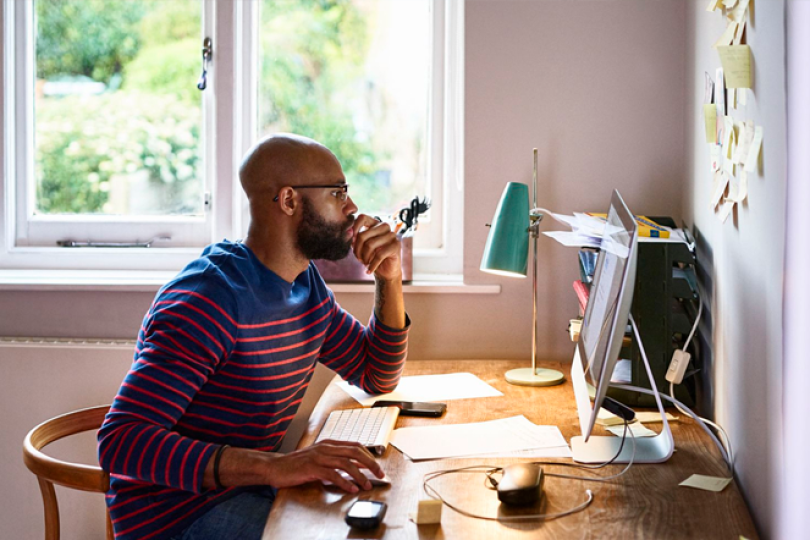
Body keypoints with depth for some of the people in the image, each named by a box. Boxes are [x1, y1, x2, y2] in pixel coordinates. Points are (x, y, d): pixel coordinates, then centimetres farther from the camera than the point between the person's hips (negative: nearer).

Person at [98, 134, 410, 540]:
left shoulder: (307, 285, 6)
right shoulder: (211, 299, -23)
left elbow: (377, 378, 17)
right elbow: (120, 441, -30)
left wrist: (390, 280, 1)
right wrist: (272, 467, -40)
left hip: (245, 490, 9)